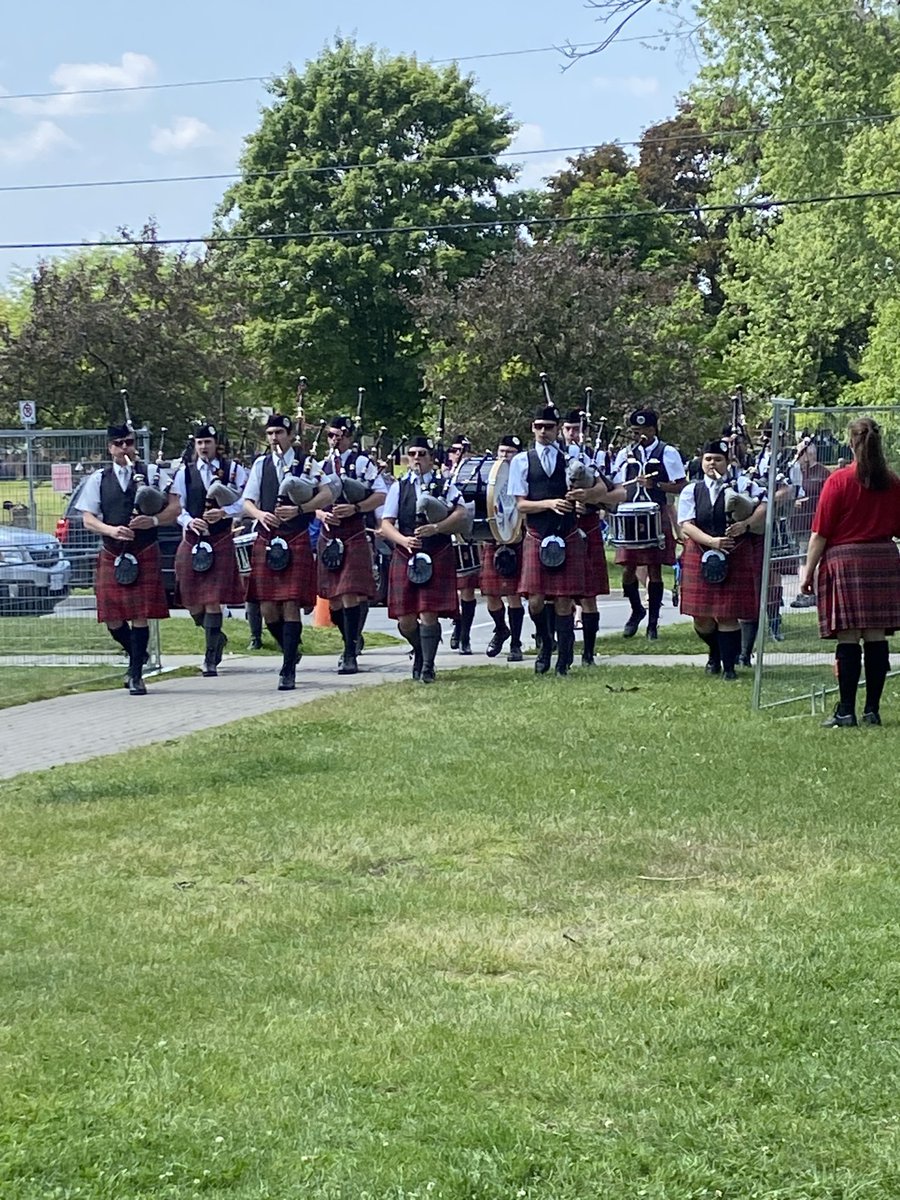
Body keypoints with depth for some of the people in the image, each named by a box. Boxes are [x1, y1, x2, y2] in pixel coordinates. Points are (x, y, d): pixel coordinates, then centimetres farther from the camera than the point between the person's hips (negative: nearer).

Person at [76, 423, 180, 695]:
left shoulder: (151, 474, 3)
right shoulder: (99, 479, 8)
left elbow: (174, 508, 0)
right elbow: (88, 519, 4)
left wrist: (153, 520, -19)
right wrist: (112, 530, -15)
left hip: (145, 553, -2)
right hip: (112, 555, 2)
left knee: (141, 615, -6)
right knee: (113, 618, 2)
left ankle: (136, 674, 3)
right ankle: (136, 655, 30)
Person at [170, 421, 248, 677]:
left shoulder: (233, 470, 4)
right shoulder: (184, 473, 9)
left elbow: (244, 502, -2)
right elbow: (176, 507, 7)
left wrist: (224, 512, -19)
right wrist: (189, 521, -13)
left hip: (221, 541, -3)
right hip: (192, 541, 3)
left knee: (213, 601, -8)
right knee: (193, 603, 6)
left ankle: (210, 659, -2)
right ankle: (217, 638, 34)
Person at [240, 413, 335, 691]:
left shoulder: (306, 462, 3)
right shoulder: (261, 464, 12)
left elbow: (327, 494, -7)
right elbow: (247, 501, 9)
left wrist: (299, 509, -20)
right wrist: (260, 514, -13)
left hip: (296, 540, -3)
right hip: (266, 540, 3)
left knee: (291, 605, -8)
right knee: (267, 608, 0)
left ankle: (288, 670, -3)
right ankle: (291, 651, 26)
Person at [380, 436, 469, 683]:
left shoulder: (445, 485, 5)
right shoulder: (398, 487, 9)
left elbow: (461, 515, -8)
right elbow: (386, 523, 4)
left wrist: (436, 528, -22)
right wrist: (404, 540, -15)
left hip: (437, 557, -2)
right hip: (405, 557, 2)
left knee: (429, 613, -10)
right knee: (405, 620, 1)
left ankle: (428, 666, 1)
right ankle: (420, 652, 30)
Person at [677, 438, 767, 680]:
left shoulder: (743, 485, 3)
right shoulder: (691, 492, 7)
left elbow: (764, 506, -8)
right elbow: (686, 524, -4)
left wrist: (746, 524, -25)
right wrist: (712, 541, -19)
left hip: (735, 558, -2)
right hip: (701, 558, 2)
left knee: (727, 615, -5)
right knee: (701, 618, 5)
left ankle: (729, 666, 6)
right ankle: (715, 654, 33)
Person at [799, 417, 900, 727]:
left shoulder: (839, 481, -7)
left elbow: (820, 533, -7)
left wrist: (808, 570, -1)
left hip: (845, 562, -4)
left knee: (848, 640, -4)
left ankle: (846, 711, -4)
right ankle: (872, 710, 6)